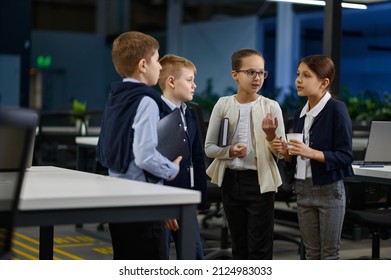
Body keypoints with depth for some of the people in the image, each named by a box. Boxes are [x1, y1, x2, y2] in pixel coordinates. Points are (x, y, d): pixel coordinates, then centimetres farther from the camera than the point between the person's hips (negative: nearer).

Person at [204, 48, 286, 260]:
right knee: (239, 244, 15)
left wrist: (271, 135, -23)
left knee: (260, 248, 1)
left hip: (259, 180, -2)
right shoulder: (223, 105, -1)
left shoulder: (271, 107, -5)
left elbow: (281, 152, -4)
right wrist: (229, 151, -17)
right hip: (231, 179, 2)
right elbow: (209, 147, 2)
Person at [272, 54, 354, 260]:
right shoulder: (299, 114, 9)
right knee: (311, 252, 13)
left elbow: (345, 156, -15)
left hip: (329, 189, -6)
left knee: (329, 254, 3)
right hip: (303, 189, 6)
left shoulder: (336, 109, -12)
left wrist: (311, 153, -26)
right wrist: (286, 152, -6)